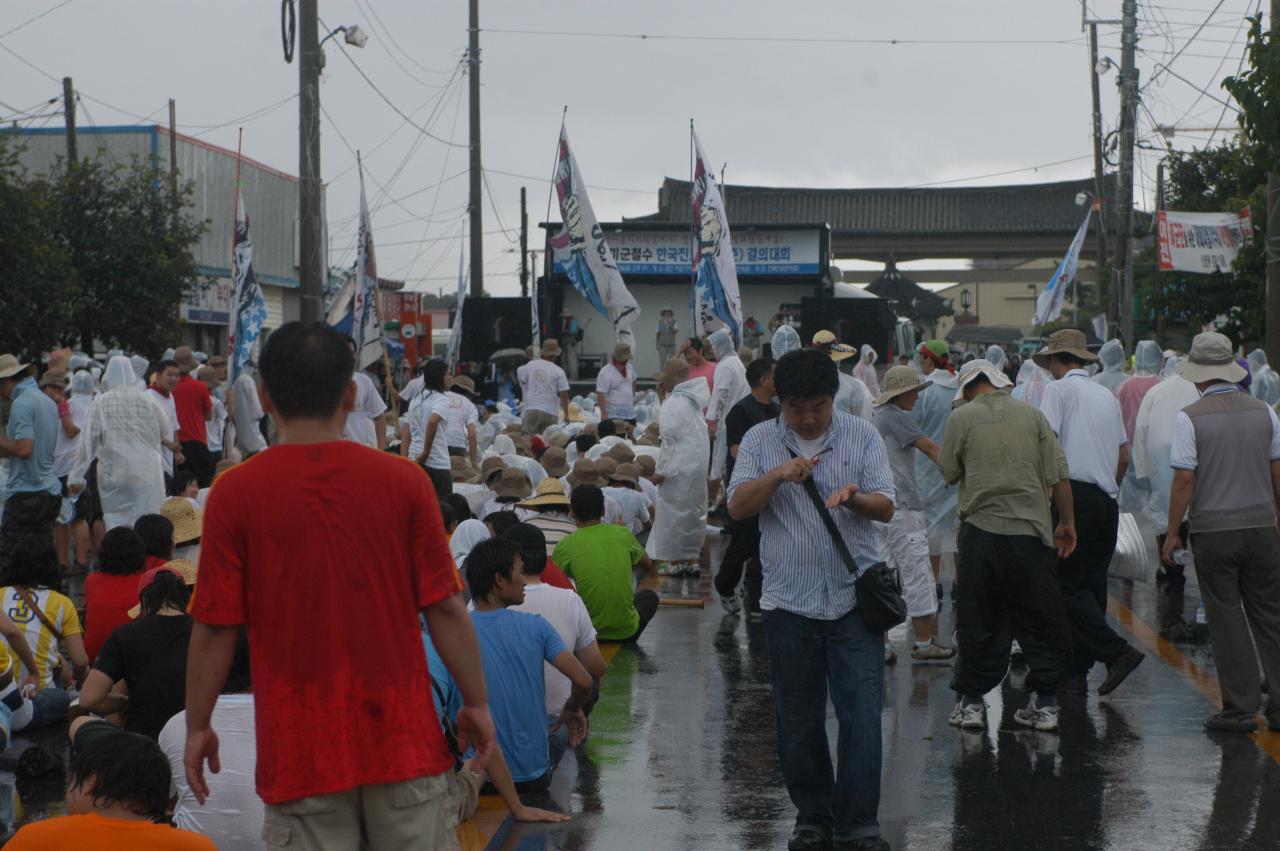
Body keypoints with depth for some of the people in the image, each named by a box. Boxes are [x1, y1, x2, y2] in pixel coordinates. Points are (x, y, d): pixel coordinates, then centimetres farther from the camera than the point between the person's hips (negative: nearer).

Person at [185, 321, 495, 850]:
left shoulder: (234, 493, -7)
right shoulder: (404, 482, -3)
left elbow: (216, 627, -4)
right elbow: (445, 608, -1)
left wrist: (198, 725, 8)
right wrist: (477, 703, 10)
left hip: (298, 749, -1)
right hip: (401, 739, 1)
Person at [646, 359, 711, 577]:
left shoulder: (672, 404, -15)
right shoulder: (693, 401, 11)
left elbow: (670, 439, -18)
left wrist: (661, 470, -12)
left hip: (679, 467, -9)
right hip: (698, 464, 9)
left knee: (673, 510, 1)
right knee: (693, 510, 14)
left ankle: (675, 561, 5)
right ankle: (692, 558, 19)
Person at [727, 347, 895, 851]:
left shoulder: (862, 436, 4)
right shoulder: (759, 441, 5)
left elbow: (885, 507, -1)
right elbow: (737, 507, -4)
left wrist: (854, 497, -23)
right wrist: (778, 475, -20)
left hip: (854, 597, -1)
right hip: (789, 600, 1)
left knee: (861, 712, -5)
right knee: (798, 719, 8)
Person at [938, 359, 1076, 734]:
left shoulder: (962, 417, -2)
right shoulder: (1031, 414, 5)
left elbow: (949, 471, 4)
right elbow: (1058, 475, 2)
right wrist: (1067, 523, 10)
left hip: (981, 529, -1)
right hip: (1031, 531, 1)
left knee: (977, 619, 7)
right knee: (1041, 620, 9)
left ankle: (971, 701, 11)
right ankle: (1044, 703, 9)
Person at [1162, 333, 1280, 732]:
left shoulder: (1190, 417, -9)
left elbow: (1184, 479, -11)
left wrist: (1172, 532, -4)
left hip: (1213, 530, -3)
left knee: (1226, 618, 3)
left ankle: (1241, 707, 5)